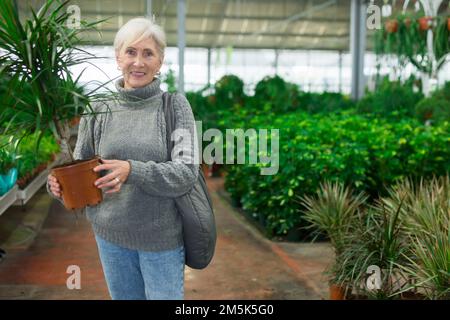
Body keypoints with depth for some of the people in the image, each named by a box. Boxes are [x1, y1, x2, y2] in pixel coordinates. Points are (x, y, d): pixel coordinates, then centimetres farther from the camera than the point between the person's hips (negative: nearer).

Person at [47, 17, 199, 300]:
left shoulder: (175, 105, -7)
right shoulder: (98, 109, -1)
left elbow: (186, 172, -15)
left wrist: (133, 171, -29)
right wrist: (60, 185, -18)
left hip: (163, 237, -2)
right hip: (111, 235, 3)